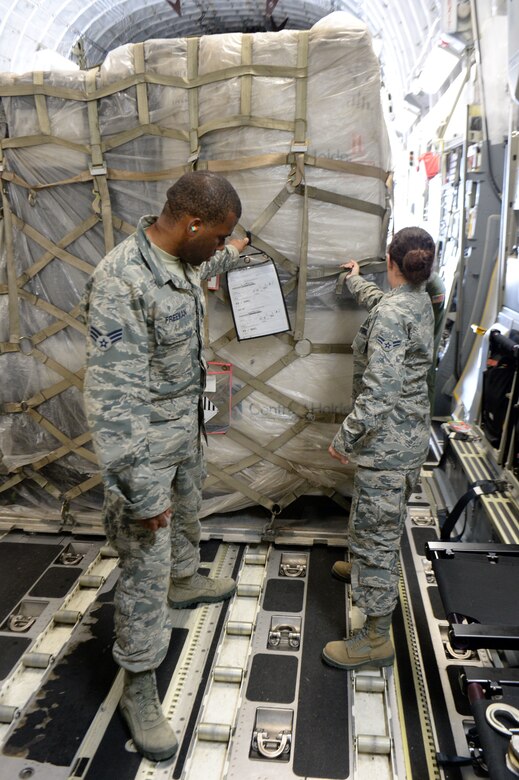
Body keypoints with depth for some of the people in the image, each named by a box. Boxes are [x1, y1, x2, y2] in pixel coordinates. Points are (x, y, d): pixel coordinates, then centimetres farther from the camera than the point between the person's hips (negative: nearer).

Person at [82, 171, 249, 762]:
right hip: (145, 445, -9)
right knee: (145, 567, 4)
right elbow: (112, 399, -32)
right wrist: (140, 493, -29)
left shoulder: (181, 258, -3)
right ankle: (139, 689, 24)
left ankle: (186, 581, 60)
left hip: (186, 426, 9)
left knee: (187, 513, 30)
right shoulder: (120, 282, -31)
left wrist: (233, 253, 46)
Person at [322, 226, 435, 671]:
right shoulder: (420, 301, 5)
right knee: (386, 518, 29)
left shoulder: (391, 314, -24)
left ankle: (376, 639, 14)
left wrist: (346, 438, -20)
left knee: (377, 529, 0)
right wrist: (356, 279, 48)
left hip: (388, 438, -10)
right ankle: (364, 568, 54)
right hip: (413, 432, 10)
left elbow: (380, 389, -29)